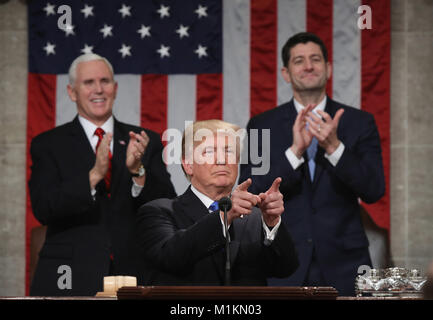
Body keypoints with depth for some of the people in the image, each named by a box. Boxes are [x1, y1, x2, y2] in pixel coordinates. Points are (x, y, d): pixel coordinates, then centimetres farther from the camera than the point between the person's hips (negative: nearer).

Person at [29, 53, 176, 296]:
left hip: (132, 276, 2)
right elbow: (43, 209, -9)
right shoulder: (48, 145, 4)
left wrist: (138, 170, -17)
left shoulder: (147, 142, 9)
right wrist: (94, 175, -21)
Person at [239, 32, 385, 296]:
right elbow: (249, 194, -5)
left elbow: (374, 192, -4)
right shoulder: (262, 126, 6)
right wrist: (295, 151, -16)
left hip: (342, 267, 0)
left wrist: (334, 147, -17)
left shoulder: (360, 123, 5)